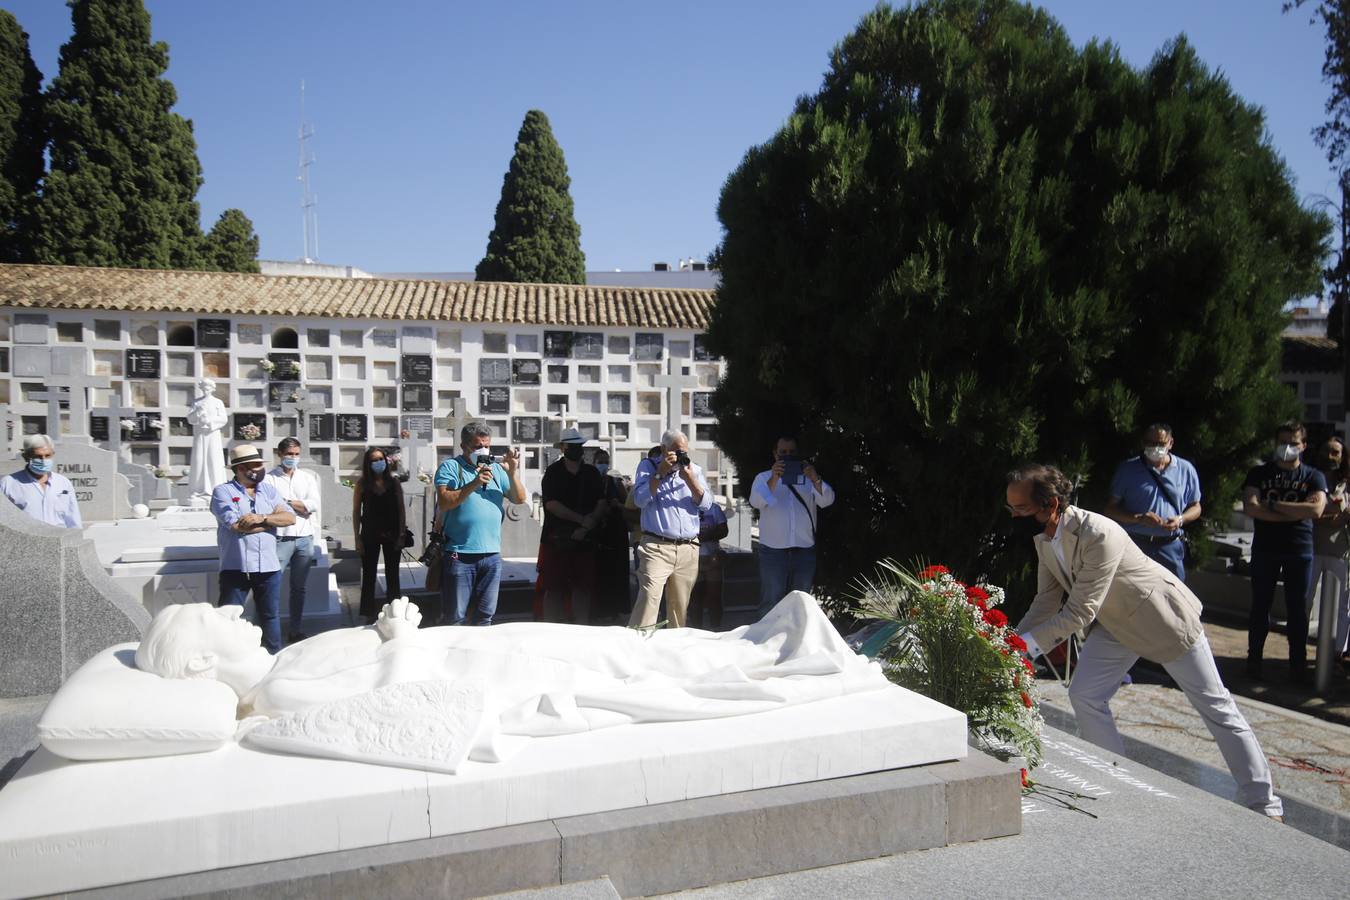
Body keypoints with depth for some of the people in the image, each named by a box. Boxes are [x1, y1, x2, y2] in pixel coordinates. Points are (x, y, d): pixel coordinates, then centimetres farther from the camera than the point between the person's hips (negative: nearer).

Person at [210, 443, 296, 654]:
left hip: (268, 567, 4)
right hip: (235, 568, -4)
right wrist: (274, 518, -6)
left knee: (270, 616, 14)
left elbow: (290, 518, -1)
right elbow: (236, 525, -18)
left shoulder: (269, 490, 10)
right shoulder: (223, 492, -4)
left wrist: (262, 518, -18)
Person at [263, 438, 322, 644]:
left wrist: (287, 502, -5)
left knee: (299, 588, 11)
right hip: (280, 539, -4)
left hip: (305, 538, 4)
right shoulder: (269, 479, 1)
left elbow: (314, 504, 0)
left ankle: (296, 630, 19)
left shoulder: (308, 478, 13)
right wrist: (300, 506, -9)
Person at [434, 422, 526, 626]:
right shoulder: (450, 467, 0)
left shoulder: (496, 469, 14)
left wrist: (513, 473, -6)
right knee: (455, 617, -1)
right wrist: (474, 484, -19)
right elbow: (444, 503, -13)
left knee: (485, 616, 13)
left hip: (492, 554, 5)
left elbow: (519, 498, 10)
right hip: (460, 555, -5)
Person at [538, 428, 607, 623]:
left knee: (584, 587, 5)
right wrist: (581, 519, -14)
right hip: (556, 539, -3)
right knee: (554, 588, -1)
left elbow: (602, 504, 3)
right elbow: (551, 504, -10)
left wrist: (585, 527, -11)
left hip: (585, 540, 3)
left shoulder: (592, 474, 11)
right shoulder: (553, 472, 1)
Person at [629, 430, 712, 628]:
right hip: (657, 547, -4)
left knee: (680, 605, 7)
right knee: (649, 599, -18)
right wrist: (660, 472, -11)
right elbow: (640, 500, -7)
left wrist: (689, 478, -9)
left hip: (688, 549, 4)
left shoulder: (694, 469, 14)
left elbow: (705, 504, 4)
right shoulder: (648, 466, 7)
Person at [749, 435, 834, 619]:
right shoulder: (764, 478, 9)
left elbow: (827, 500, -5)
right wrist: (774, 480, -27)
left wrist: (815, 480, -24)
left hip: (805, 551, 2)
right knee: (771, 604, -4)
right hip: (773, 551, -2)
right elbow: (756, 502, -11)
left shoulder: (808, 477, 12)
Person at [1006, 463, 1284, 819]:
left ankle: (1263, 803, 21)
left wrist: (1025, 645, -36)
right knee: (1084, 697, -2)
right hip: (1115, 623, 8)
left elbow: (1078, 613, -36)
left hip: (1165, 617, -7)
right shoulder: (1043, 539, -10)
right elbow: (1046, 603, -4)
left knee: (1215, 705, 6)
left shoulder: (1098, 535, -37)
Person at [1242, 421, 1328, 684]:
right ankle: (1254, 660, 13)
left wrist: (1272, 505, -11)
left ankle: (1298, 665, 13)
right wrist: (1295, 511, -12)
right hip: (1265, 550, 0)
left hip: (1300, 551, 0)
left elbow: (1316, 509, -13)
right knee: (1261, 606, 6)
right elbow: (1250, 507, -10)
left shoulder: (1313, 477, 6)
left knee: (1298, 610, 5)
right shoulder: (1259, 473, 6)